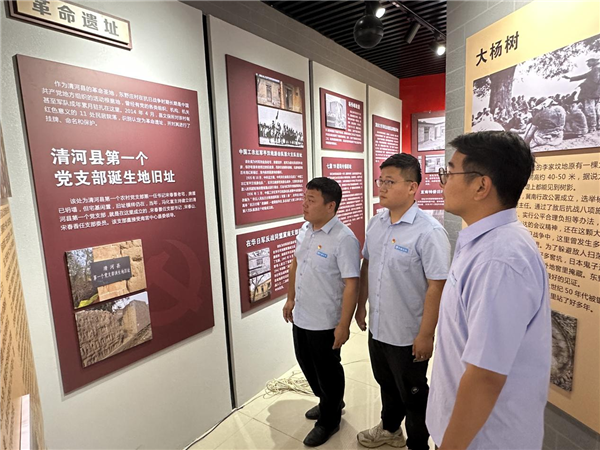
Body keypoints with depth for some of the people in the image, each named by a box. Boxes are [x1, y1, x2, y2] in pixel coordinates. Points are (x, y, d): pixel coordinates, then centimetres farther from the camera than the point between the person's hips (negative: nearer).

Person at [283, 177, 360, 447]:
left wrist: (343, 325, -20)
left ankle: (329, 420, 39)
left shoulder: (344, 239, -24)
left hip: (326, 323, -8)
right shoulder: (305, 229, 1)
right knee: (307, 364, 25)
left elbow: (351, 284, -22)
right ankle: (329, 402, 50)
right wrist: (290, 299, 16)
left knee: (327, 371, 13)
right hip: (301, 317, 8)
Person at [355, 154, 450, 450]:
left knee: (413, 396, 17)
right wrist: (361, 305, 12)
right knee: (386, 384, 28)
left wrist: (426, 334, -17)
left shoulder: (429, 232, -22)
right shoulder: (376, 223, 0)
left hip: (407, 336, -7)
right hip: (377, 328, 7)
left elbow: (436, 286, -21)